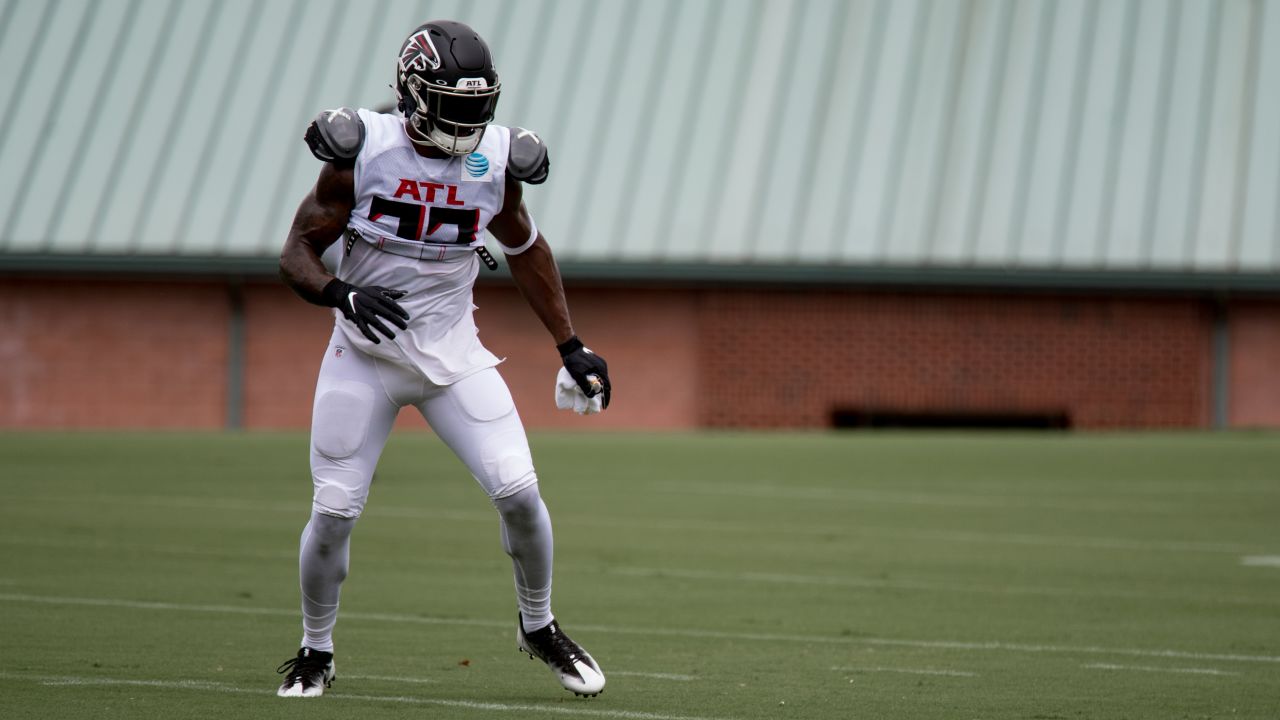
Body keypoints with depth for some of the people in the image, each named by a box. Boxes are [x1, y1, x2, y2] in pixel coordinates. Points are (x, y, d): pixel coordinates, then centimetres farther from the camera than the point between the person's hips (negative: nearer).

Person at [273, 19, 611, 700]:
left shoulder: (495, 160, -4)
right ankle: (315, 651, 20)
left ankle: (539, 627, 17)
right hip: (365, 355, -2)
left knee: (519, 492, -9)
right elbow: (296, 254, -8)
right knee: (334, 512, -4)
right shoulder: (363, 152, -13)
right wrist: (342, 294, -29)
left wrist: (571, 347, 12)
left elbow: (524, 249, 13)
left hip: (453, 355, 2)